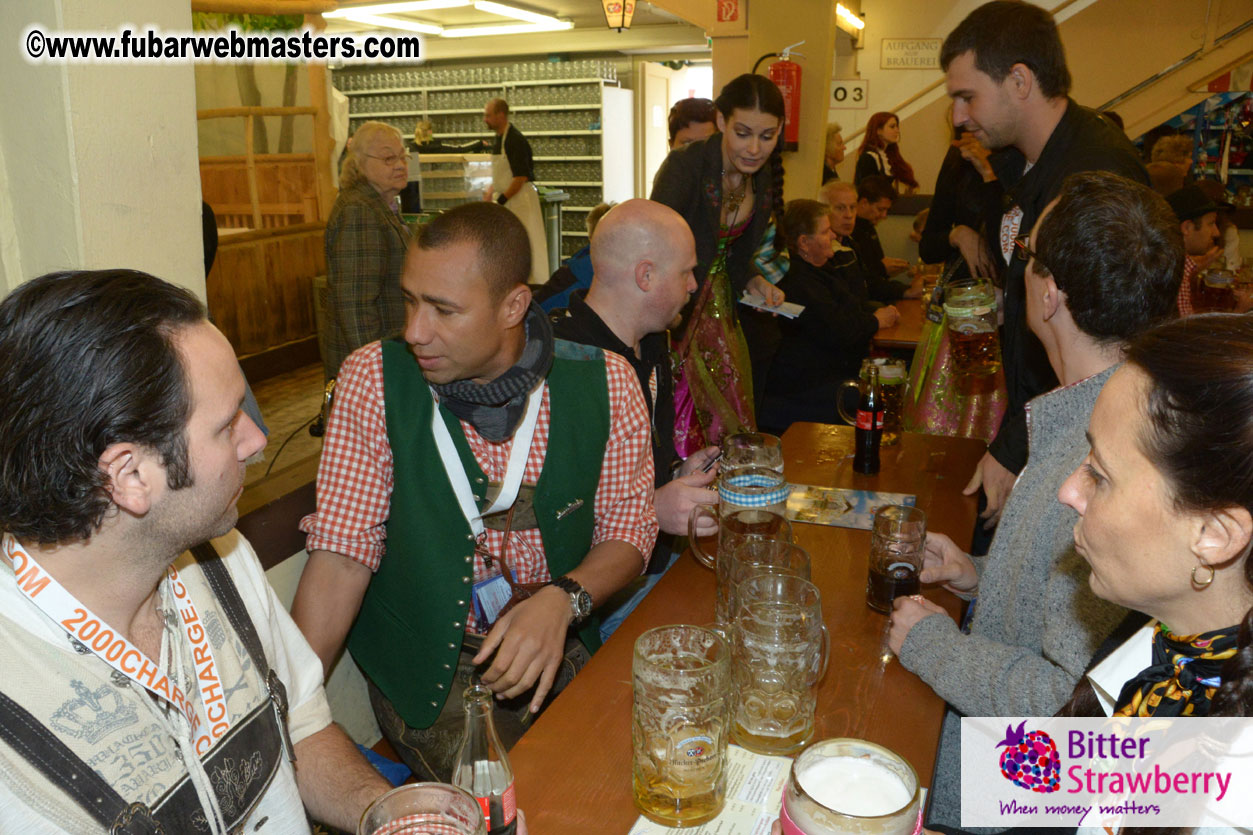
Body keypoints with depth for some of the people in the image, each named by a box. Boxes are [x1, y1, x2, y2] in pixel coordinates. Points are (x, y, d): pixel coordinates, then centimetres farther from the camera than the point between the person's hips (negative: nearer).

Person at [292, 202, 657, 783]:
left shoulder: (603, 383, -7)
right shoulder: (372, 379, -10)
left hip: (557, 648, 2)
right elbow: (344, 554, -10)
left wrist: (563, 598, -18)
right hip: (423, 665, -1)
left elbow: (627, 528, 1)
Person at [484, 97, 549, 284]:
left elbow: (521, 177, -21)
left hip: (521, 198, -9)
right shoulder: (499, 139, 11)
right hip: (506, 199, 9)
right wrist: (490, 193, 11)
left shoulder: (515, 140, -16)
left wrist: (501, 200, -19)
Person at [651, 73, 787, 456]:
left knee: (728, 426, 12)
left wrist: (753, 282, -4)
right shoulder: (684, 166, -21)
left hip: (719, 311, 6)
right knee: (678, 433, -5)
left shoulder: (765, 178, 0)